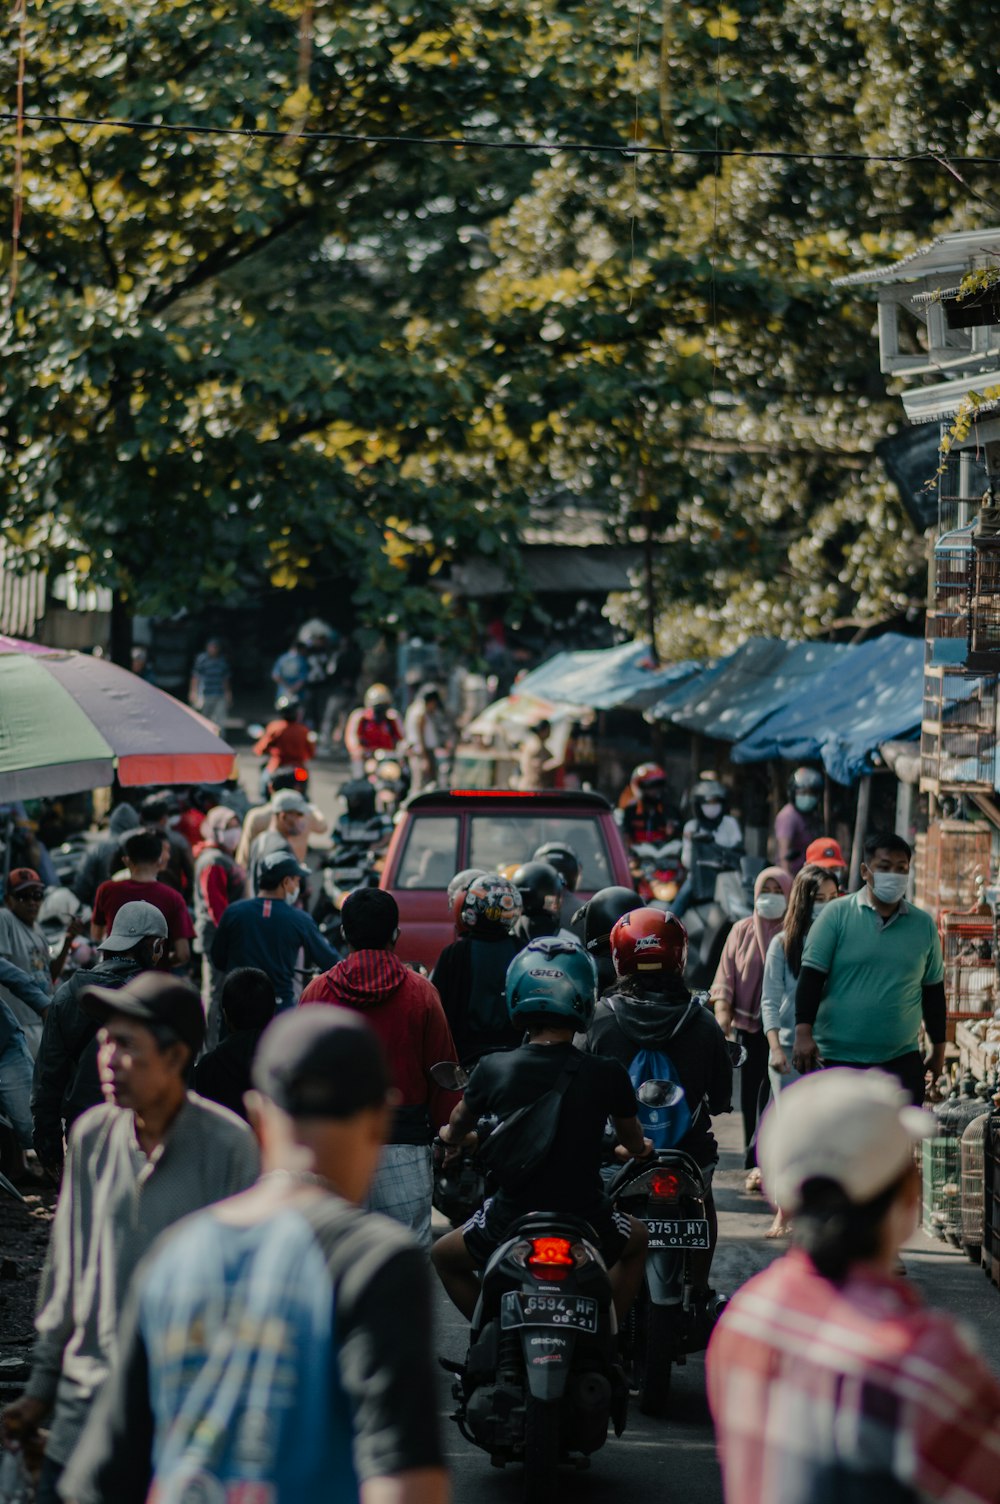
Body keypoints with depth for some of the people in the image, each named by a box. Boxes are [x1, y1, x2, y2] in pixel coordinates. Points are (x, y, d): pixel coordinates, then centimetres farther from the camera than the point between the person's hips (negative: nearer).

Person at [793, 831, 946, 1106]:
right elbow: (811, 977, -6)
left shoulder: (923, 925, 6)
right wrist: (803, 1032, -16)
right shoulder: (837, 915, -3)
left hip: (902, 1061, 2)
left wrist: (939, 1049, 16)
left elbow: (933, 991, 14)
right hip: (838, 1059, -2)